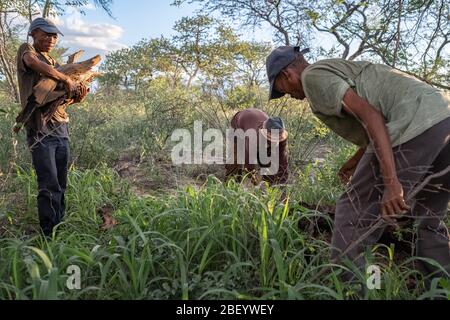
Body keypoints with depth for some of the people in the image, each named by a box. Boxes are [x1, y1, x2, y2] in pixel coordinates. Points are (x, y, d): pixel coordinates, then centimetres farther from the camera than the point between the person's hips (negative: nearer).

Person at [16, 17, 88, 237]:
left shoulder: (53, 63, 23)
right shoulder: (26, 50, 5)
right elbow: (36, 64, -22)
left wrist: (76, 97, 2)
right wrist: (67, 80, -16)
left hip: (61, 128, 7)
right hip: (40, 128, -7)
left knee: (61, 185, 7)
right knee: (49, 185, -11)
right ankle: (49, 235, -6)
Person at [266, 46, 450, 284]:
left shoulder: (313, 76, 2)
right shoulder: (341, 70, 31)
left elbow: (370, 114, -12)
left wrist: (391, 182, -17)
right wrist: (356, 160, 42)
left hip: (413, 128, -10)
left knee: (353, 217, 0)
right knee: (430, 222, 23)